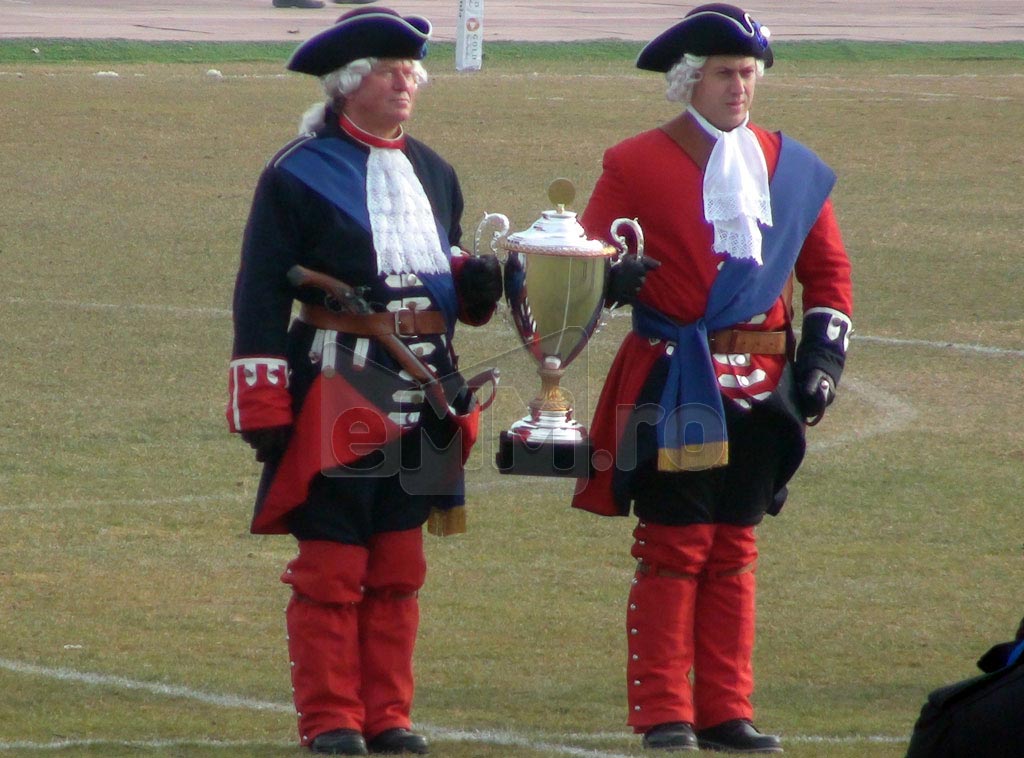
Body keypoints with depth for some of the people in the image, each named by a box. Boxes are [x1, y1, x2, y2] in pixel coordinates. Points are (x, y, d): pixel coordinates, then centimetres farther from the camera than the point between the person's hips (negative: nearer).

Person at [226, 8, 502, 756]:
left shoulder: (435, 174, 16)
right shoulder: (297, 175, -5)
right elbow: (261, 298, -9)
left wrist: (472, 282, 0)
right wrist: (264, 409, -15)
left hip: (422, 398, 6)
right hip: (337, 400, -6)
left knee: (399, 568, 8)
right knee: (331, 567, -5)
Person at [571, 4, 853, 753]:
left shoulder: (793, 168, 11)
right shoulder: (636, 165, -1)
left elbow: (828, 269, 16)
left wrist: (823, 354, 5)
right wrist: (612, 273, -24)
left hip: (761, 387, 4)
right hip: (674, 388, -4)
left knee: (734, 550, 8)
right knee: (674, 548, -5)